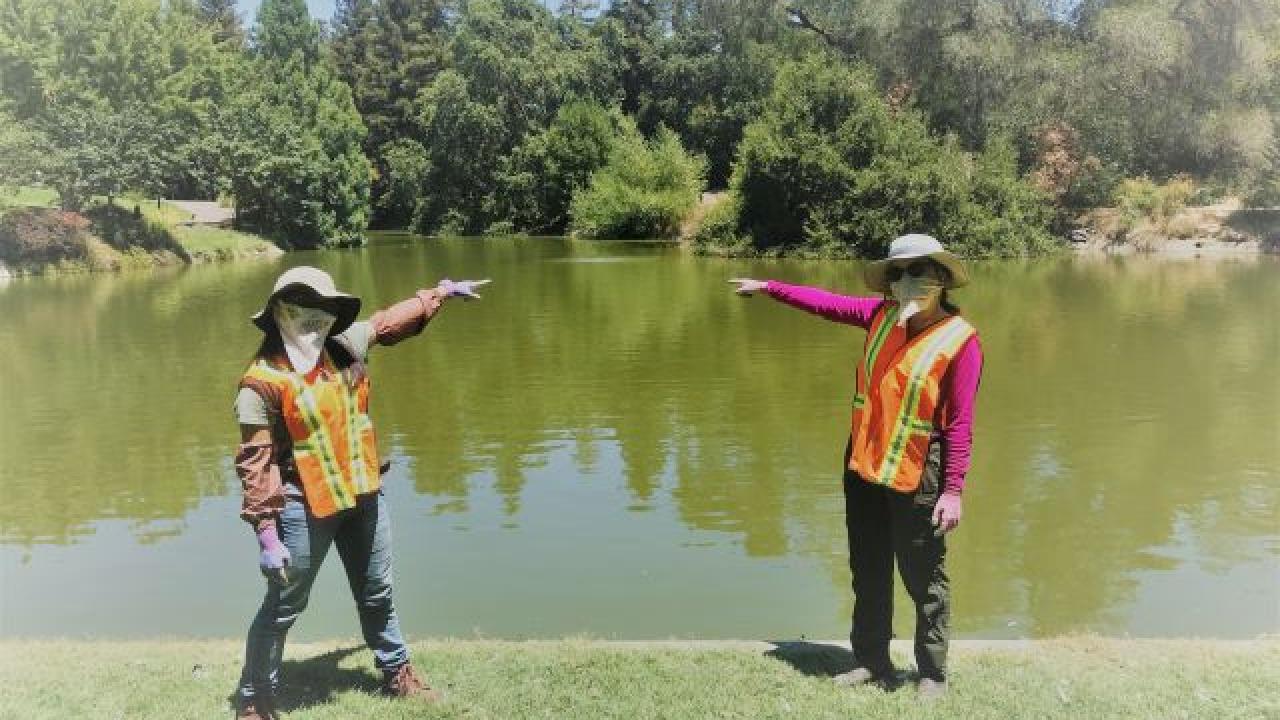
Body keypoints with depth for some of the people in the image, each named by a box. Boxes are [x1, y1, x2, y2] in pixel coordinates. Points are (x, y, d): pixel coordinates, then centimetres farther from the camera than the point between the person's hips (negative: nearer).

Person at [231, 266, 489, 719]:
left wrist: (442, 291, 27)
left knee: (377, 596, 20)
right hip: (305, 508, -6)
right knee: (283, 607, 7)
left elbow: (392, 321, 18)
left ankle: (397, 674, 39)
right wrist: (267, 533, -22)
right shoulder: (262, 383, -17)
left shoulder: (345, 346, 0)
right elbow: (255, 463, -18)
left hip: (364, 496, 6)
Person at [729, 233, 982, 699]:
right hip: (863, 468, 6)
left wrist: (953, 490, -17)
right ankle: (872, 663, 33)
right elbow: (828, 303, 15)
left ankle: (932, 674, 24)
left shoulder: (959, 339, -14)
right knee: (868, 573, 17)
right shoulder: (882, 315, 2)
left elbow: (960, 423, -15)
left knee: (924, 579, 6)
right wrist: (769, 287, 20)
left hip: (916, 478, -6)